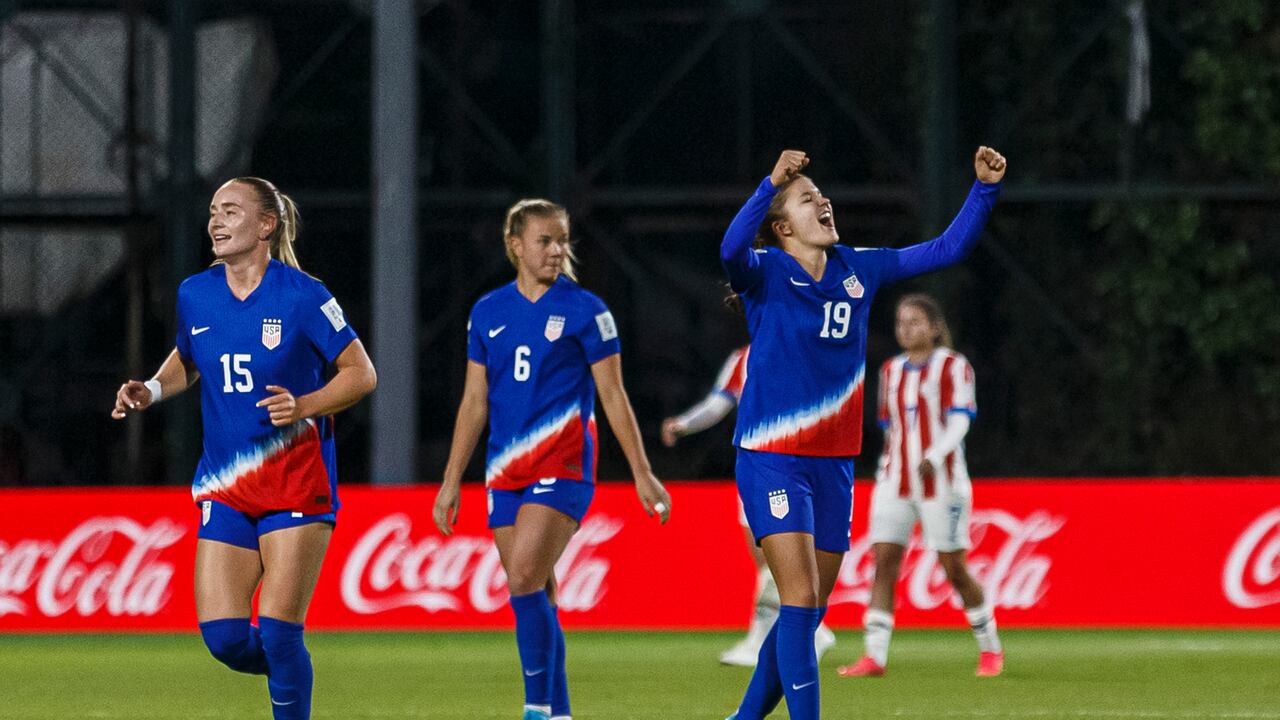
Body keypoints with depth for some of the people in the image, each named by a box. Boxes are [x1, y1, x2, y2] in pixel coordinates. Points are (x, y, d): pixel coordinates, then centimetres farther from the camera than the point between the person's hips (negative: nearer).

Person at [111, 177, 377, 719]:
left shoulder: (302, 297, -10)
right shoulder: (195, 294, 4)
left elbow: (361, 374, -5)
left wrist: (303, 406, -20)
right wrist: (150, 391, 4)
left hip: (297, 482, -4)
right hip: (224, 486, 4)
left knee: (277, 631, -10)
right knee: (223, 636, -5)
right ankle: (288, 675, 26)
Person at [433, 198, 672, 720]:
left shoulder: (584, 311, -3)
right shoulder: (487, 313, 9)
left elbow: (613, 398, 0)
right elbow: (475, 403, 13)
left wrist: (642, 475, -1)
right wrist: (452, 481, 11)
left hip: (562, 467, -5)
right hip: (506, 472, 5)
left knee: (524, 581, -20)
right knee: (535, 598, 7)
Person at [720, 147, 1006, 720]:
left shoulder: (860, 270, 9)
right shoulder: (765, 273, -7)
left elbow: (946, 249, 13)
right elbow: (731, 250, -31)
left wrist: (984, 189, 0)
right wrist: (772, 183, -43)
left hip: (833, 464, 6)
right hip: (772, 462, -6)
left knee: (808, 613, 10)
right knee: (801, 599, -16)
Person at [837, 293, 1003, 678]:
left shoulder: (953, 366, -3)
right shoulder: (891, 371, 14)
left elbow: (959, 420, -13)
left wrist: (934, 458, -28)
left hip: (940, 483, -5)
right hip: (895, 483, 5)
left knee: (954, 568, -1)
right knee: (883, 563, -8)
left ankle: (990, 649, 17)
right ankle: (875, 656, -11)